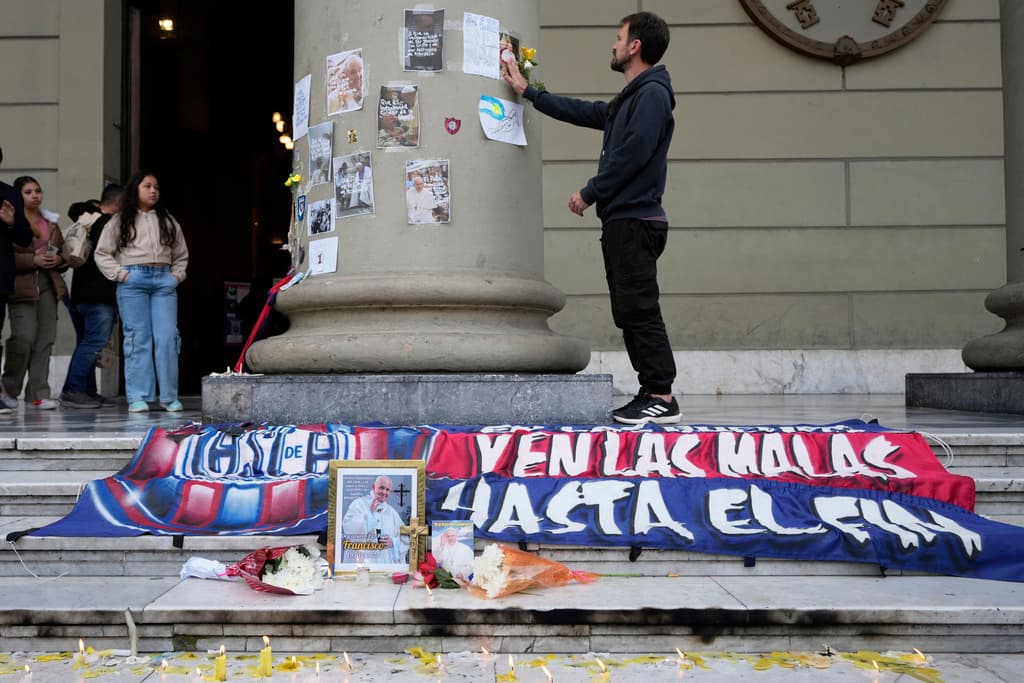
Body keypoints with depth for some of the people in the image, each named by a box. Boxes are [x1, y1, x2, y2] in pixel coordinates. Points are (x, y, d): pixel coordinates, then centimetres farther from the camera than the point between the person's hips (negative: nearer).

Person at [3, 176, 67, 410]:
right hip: (21, 285, -5)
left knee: (45, 338, 1)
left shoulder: (51, 222, 17)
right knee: (24, 337, -13)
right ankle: (9, 388, 7)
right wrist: (33, 260, -16)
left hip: (48, 285, 6)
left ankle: (38, 393, 6)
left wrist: (58, 259, 1)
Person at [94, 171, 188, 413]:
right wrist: (121, 274, -4)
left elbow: (181, 254, 23)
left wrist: (176, 276, 8)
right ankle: (138, 398, 0)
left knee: (167, 338, -5)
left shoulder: (168, 221, 19)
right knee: (138, 338, -3)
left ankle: (169, 397, 1)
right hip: (133, 281, -2)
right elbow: (102, 253, 8)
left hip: (164, 282, 2)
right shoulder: (120, 221, 10)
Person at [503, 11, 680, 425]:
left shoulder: (652, 93, -8)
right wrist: (526, 90, 37)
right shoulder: (628, 100, 22)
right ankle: (651, 393, 10)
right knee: (629, 313, 8)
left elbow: (632, 154, -18)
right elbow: (580, 112, 31)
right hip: (621, 221, 10)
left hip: (635, 222, -10)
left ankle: (662, 398, -9)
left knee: (639, 310, -11)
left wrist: (589, 193, -9)